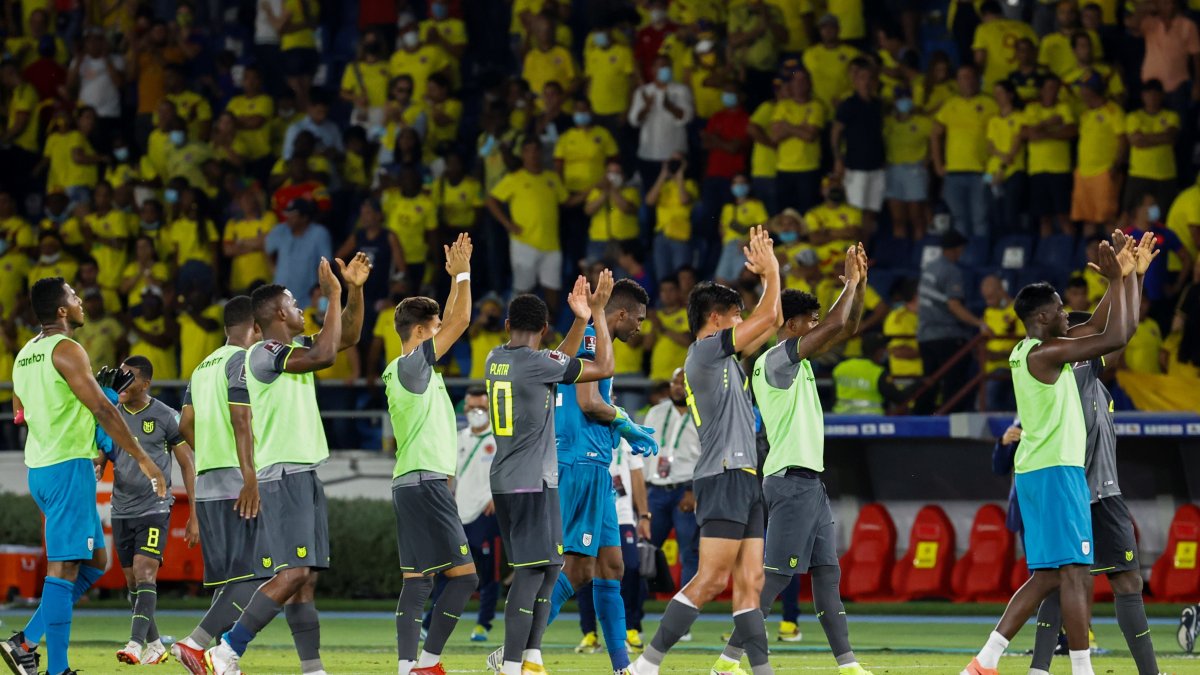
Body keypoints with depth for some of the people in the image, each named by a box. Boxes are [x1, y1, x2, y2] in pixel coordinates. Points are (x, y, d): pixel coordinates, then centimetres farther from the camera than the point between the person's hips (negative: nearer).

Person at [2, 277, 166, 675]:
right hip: (69, 466, -9)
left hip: (39, 468, 9)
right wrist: (142, 459, -15)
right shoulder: (66, 350, -12)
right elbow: (102, 409, -17)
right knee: (64, 567, -8)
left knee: (95, 562, 15)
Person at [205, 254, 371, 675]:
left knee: (306, 578, 5)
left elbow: (348, 337, 24)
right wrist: (334, 296, -18)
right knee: (293, 573, -17)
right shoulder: (262, 354, -13)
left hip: (306, 474, 10)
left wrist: (355, 290, 10)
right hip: (283, 475, -10)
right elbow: (324, 356, -26)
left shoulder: (296, 348, 15)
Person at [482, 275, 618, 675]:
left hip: (505, 482, 9)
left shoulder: (496, 359, 10)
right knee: (532, 571, -9)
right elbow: (603, 368, -7)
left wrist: (581, 320, 23)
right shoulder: (535, 363, -14)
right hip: (532, 482, -9)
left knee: (548, 567, 15)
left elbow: (558, 365, 26)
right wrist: (598, 313, 1)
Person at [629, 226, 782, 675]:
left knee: (750, 583, 4)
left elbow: (768, 324, 32)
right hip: (724, 477, -10)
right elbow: (766, 319, -7)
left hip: (742, 480, 10)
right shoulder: (707, 349, -6)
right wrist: (771, 271, 7)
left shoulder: (722, 355, 20)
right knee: (710, 581, -14)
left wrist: (767, 274, 24)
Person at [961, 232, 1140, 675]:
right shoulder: (1045, 352, -14)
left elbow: (1103, 330, 22)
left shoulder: (1031, 350, 16)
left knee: (1047, 577, 10)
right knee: (1075, 573, -10)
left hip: (1038, 472, 10)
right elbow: (1114, 338, -21)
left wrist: (1127, 275, 15)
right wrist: (1118, 280, -11)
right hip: (1055, 472, -10)